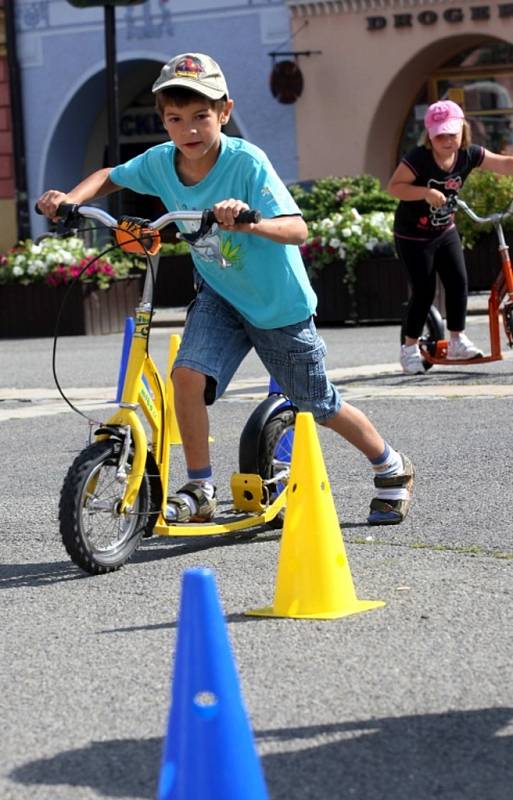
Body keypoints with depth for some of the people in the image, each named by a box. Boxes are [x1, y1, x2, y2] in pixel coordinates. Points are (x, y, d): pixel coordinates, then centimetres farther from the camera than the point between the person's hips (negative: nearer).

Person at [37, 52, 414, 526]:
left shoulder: (246, 162, -28)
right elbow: (109, 177, 7)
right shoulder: (160, 163, -13)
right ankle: (200, 492, -6)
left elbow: (297, 229, -36)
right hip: (219, 295, 4)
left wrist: (247, 222, -56)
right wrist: (70, 199, -13)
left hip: (280, 304, -4)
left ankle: (393, 469, 34)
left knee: (320, 407, 8)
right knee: (188, 373, -22)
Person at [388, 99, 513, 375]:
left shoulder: (469, 155, -11)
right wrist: (426, 192, -37)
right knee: (424, 291, -3)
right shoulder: (419, 159, -25)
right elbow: (393, 186, -25)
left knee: (459, 282, -3)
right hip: (413, 236, -5)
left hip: (445, 231, 5)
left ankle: (457, 340, 11)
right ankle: (410, 347, 11)